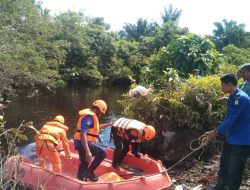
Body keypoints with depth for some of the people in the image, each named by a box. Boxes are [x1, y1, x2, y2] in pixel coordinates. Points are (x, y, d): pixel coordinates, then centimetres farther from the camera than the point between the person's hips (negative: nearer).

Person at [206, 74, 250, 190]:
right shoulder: (233, 97, 8)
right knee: (224, 165, 20)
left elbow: (231, 119, -24)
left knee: (234, 171, 1)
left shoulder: (240, 98, -23)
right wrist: (217, 131, 10)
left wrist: (217, 131, -15)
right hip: (230, 138, 10)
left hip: (240, 141, -10)